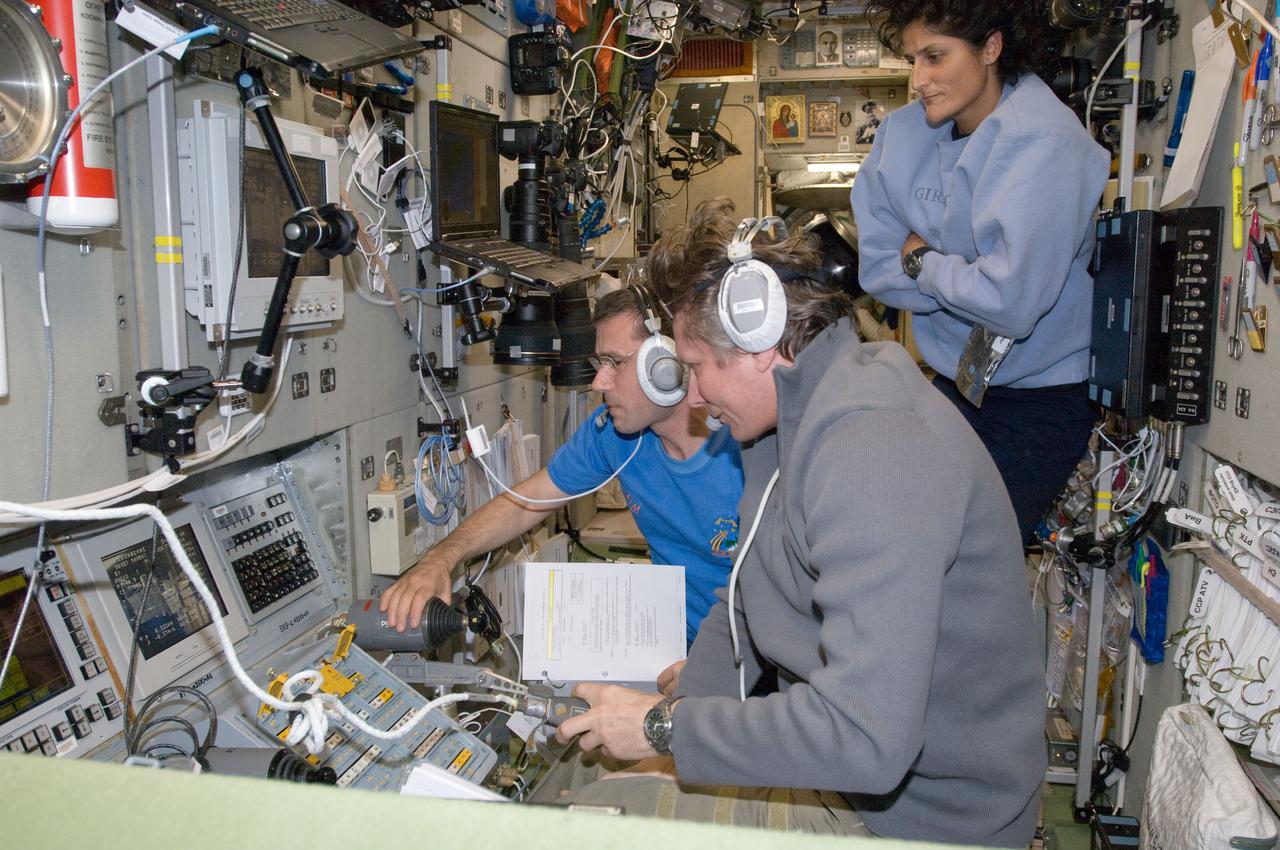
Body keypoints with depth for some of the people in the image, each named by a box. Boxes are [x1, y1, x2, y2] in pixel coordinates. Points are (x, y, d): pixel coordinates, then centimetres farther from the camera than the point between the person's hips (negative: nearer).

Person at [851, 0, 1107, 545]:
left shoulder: (1042, 140, -21)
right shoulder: (904, 132, -3)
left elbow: (1012, 300, -29)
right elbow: (876, 269, -3)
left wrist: (920, 260, -13)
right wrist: (958, 276, -17)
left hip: (1040, 397, -5)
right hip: (956, 377, 6)